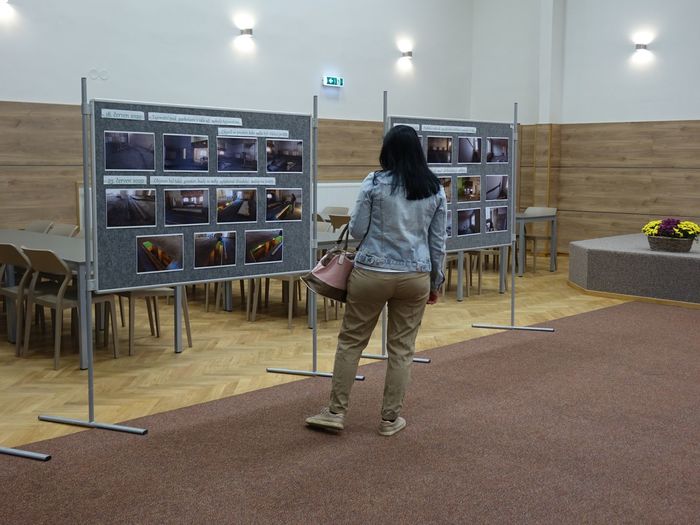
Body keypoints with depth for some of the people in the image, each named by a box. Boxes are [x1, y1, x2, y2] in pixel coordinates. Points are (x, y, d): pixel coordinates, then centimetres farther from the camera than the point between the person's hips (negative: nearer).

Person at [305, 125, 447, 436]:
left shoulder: (374, 183, -7)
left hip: (371, 273, -2)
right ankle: (390, 420, 16)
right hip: (415, 277, 3)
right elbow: (438, 241, 5)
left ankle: (336, 412, 15)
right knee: (402, 349, 10)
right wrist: (436, 282, 14)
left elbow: (356, 230, -5)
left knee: (351, 341, 10)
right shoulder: (435, 189, 3)